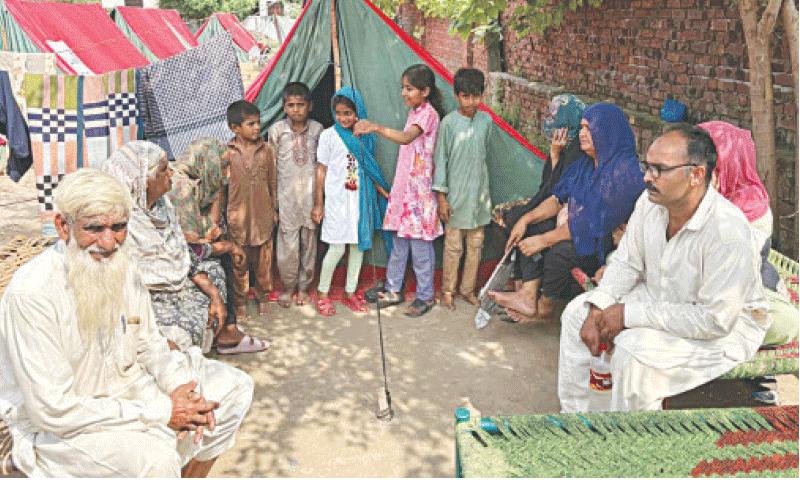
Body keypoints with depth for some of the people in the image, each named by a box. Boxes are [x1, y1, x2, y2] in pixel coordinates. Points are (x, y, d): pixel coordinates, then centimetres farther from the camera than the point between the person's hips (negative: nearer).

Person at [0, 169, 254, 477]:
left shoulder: (123, 267, -4)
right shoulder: (32, 292, -27)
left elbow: (148, 343, 9)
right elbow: (53, 411, -27)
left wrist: (179, 386, -12)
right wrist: (161, 412, -25)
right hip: (54, 427, -8)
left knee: (234, 387, 4)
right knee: (155, 459, -34)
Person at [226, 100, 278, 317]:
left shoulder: (267, 150, 0)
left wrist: (275, 209, 10)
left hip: (263, 215, 1)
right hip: (238, 216, -1)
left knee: (263, 260, 12)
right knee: (239, 262, 9)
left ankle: (263, 297, 31)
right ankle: (240, 300, 26)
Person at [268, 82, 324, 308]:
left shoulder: (317, 129, 4)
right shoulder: (277, 130, 0)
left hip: (310, 192, 1)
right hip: (286, 193, -1)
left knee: (309, 239, 7)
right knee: (287, 241, -2)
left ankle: (303, 286, 22)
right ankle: (288, 286, 17)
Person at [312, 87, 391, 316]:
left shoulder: (365, 137, 7)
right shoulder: (329, 135, -4)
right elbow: (322, 169, -2)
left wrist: (383, 191, 10)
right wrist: (318, 203, -3)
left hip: (360, 198, 4)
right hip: (336, 200, -4)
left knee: (358, 245, 9)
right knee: (336, 248, -4)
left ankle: (350, 292, 24)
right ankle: (322, 293, 14)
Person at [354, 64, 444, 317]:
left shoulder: (428, 113, -14)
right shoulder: (414, 112, 15)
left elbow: (406, 138, -32)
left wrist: (376, 127, -43)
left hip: (419, 187, -9)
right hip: (403, 184, 9)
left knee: (420, 243, -1)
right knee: (398, 240, 14)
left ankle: (425, 296, 11)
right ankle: (393, 290, 25)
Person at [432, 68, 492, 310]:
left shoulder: (486, 120, 4)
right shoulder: (449, 123, -9)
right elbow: (440, 160, -6)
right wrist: (441, 196, -8)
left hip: (479, 193, 4)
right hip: (456, 194, -4)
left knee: (476, 244, 10)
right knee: (453, 246, 2)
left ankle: (468, 289, 24)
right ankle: (447, 291, 18)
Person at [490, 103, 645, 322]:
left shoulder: (623, 171, -22)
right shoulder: (586, 163, 8)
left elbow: (594, 223, -25)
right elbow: (559, 198, 13)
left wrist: (544, 240, -21)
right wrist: (526, 219, -2)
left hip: (608, 245, -9)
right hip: (576, 234, 10)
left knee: (560, 251, -31)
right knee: (531, 231, -1)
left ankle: (547, 309, -5)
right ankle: (528, 296, -11)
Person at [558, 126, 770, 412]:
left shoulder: (728, 231, -33)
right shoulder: (650, 203, -11)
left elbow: (716, 320, -31)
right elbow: (626, 264, 2)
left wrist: (630, 314, -29)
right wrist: (597, 310, -14)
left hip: (725, 328, -7)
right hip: (660, 298, 8)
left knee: (633, 351, -30)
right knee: (577, 312, 0)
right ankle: (573, 411, 14)